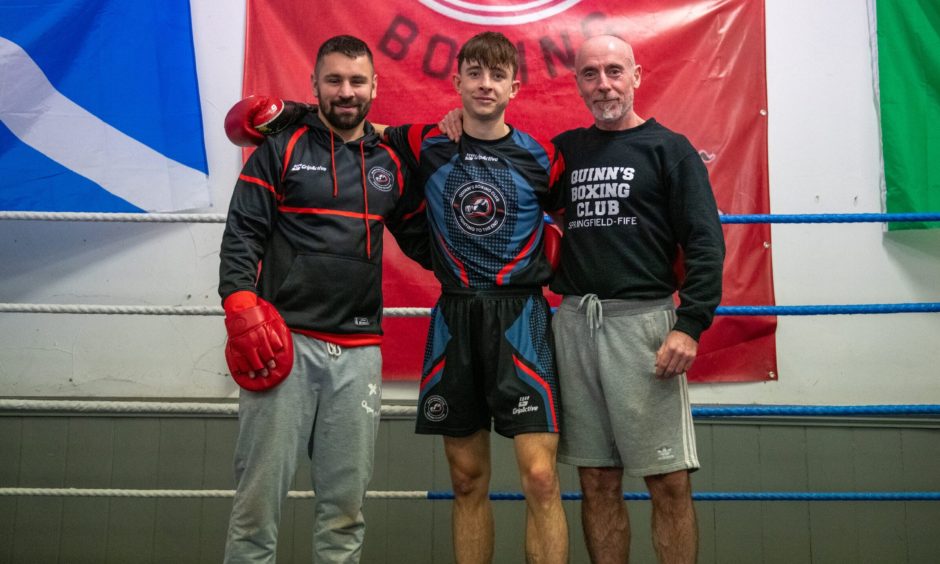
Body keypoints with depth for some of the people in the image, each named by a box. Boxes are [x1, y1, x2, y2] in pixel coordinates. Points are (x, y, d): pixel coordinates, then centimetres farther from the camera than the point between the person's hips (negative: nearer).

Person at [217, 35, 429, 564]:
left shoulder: (390, 163, 13)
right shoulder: (282, 148, 3)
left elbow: (422, 240, 20)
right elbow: (241, 235, -3)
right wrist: (243, 310, -15)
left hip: (359, 350, 3)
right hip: (285, 340, -3)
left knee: (347, 498, 8)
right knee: (261, 490, -1)